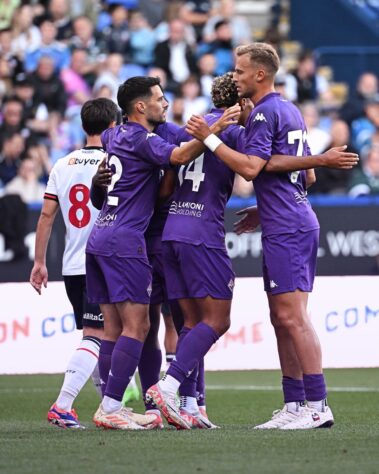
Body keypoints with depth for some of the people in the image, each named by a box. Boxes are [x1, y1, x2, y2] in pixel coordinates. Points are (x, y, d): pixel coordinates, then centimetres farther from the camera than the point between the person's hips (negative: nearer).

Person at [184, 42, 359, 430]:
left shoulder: (264, 114, -11)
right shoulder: (289, 111, 19)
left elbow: (251, 168, -21)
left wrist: (210, 139, -16)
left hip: (285, 230, -10)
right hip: (296, 222, 10)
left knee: (292, 317, -10)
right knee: (282, 318, 10)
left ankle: (317, 406, -11)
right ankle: (294, 406, 10)